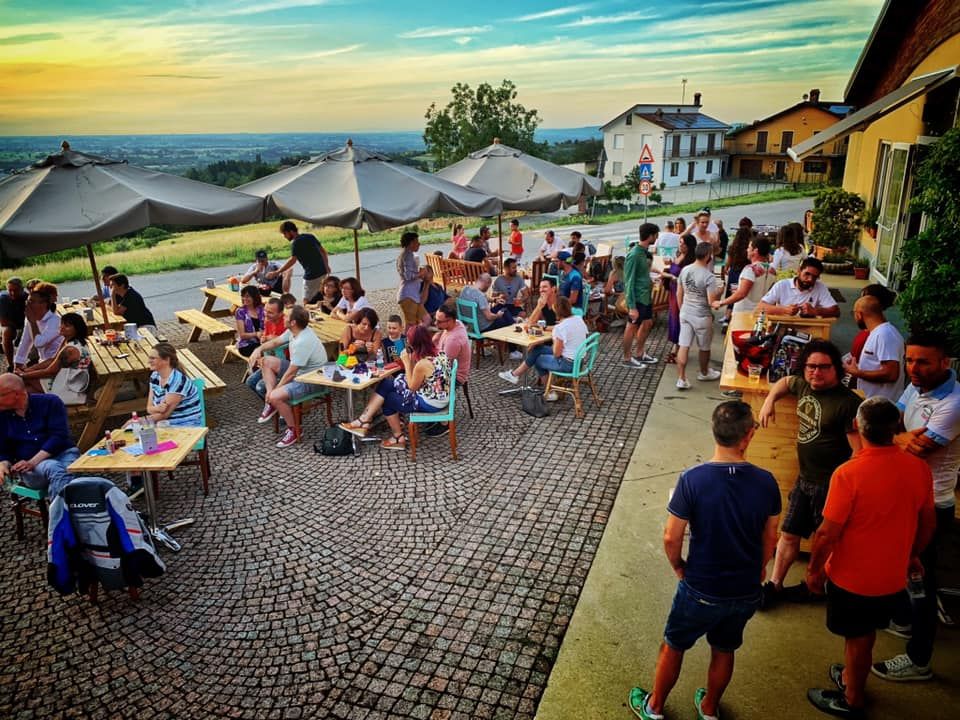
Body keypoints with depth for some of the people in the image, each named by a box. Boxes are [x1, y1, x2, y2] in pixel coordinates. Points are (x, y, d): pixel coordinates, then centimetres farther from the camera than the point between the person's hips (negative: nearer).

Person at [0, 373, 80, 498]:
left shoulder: (50, 402, 0)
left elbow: (58, 435, -8)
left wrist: (32, 462, -17)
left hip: (63, 454, 0)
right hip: (30, 467, 0)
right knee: (54, 468, -37)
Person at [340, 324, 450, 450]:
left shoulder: (423, 364, -26)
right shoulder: (436, 353, 0)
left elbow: (412, 387, -11)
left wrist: (407, 363, -9)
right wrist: (411, 360, -3)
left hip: (430, 403, -9)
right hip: (438, 397, 9)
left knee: (387, 399, 7)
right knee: (386, 384, 6)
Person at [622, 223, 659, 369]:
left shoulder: (643, 251, 6)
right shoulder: (634, 255, -22)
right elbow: (629, 282, -22)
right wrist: (632, 306, -23)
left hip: (646, 296, 9)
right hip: (637, 297, -9)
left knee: (647, 323, 18)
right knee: (632, 326, 4)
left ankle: (640, 354, 33)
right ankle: (627, 358, 18)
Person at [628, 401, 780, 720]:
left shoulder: (692, 479, -25)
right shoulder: (766, 482, -14)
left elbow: (671, 538, -19)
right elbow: (769, 537, 1)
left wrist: (679, 567, 1)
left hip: (700, 591, -3)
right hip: (746, 592, 3)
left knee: (673, 647, 21)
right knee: (724, 651, 27)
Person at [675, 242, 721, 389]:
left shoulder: (684, 270, -2)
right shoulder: (708, 276, -21)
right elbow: (711, 301, -21)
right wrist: (719, 292, -1)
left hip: (685, 313, 5)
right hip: (702, 316, -5)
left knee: (684, 346, 5)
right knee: (704, 347, 17)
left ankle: (681, 379, 5)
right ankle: (704, 373, 36)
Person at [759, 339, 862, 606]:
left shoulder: (848, 403, -21)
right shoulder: (803, 385, 2)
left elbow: (859, 452, -22)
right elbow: (784, 381, 26)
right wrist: (770, 399, 8)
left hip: (831, 484, -7)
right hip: (804, 478, 7)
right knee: (789, 534, 15)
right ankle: (774, 585, 26)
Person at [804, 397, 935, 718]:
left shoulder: (849, 473, -29)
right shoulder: (919, 468, -11)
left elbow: (828, 533, -23)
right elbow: (927, 523, 4)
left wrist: (813, 569, -7)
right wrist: (912, 555, 21)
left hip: (852, 577, -5)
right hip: (891, 575, 5)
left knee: (858, 639, 16)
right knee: (864, 634, 26)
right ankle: (851, 676, 48)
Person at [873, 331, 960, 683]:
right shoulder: (916, 387, 0)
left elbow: (914, 452, -28)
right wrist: (903, 438, -19)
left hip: (931, 507, -8)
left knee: (920, 580, 4)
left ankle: (918, 660, 20)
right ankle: (902, 618, 49)